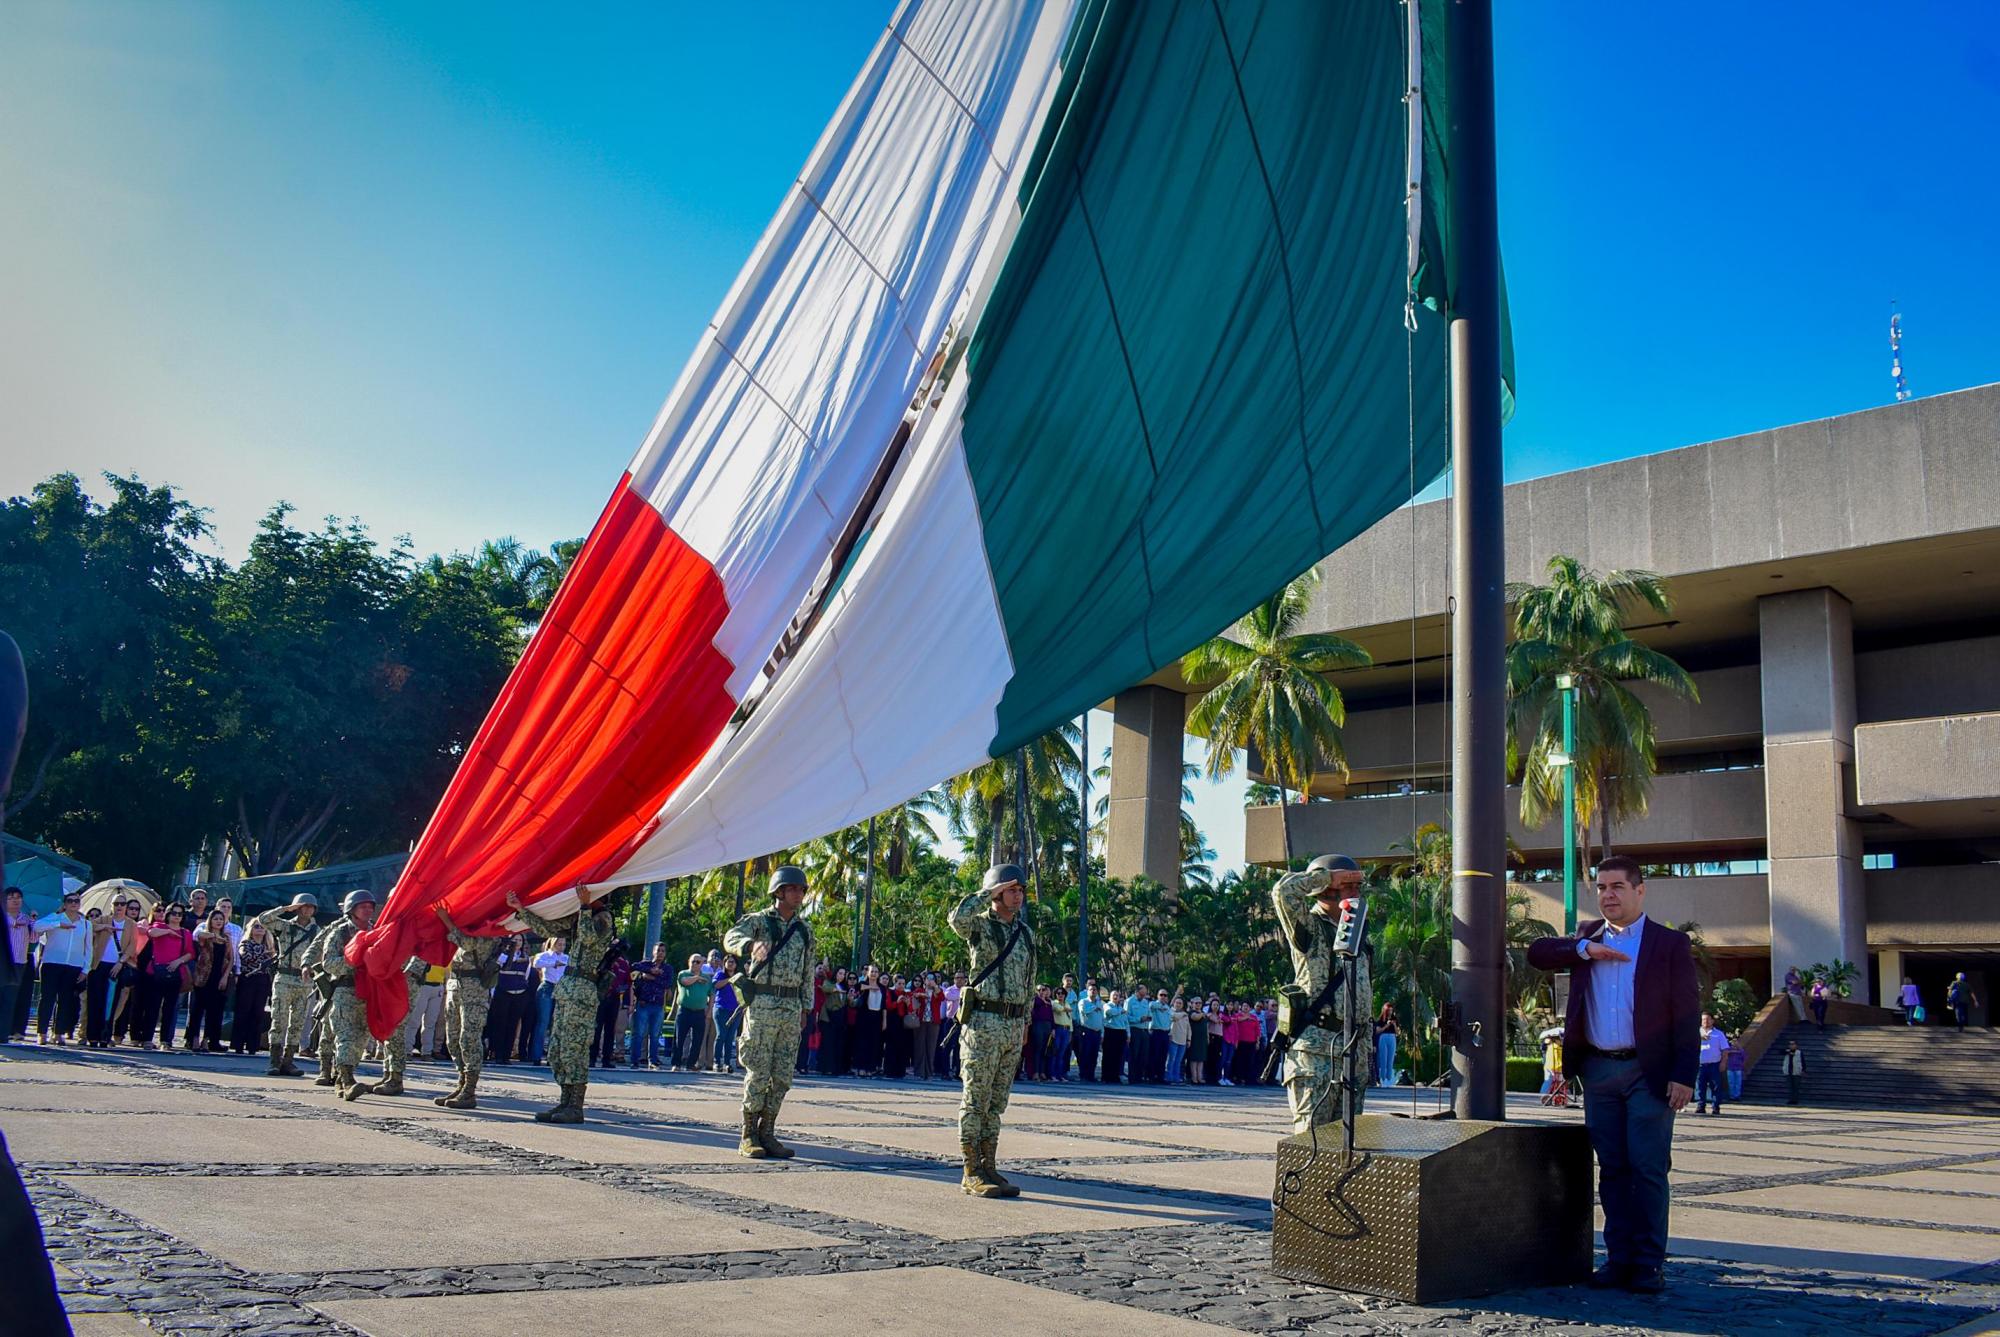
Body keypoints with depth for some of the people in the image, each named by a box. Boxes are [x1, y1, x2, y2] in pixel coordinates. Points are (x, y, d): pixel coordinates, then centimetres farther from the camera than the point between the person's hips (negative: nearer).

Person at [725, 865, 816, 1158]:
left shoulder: (805, 929, 13)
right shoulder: (758, 920, -2)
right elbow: (731, 938, -22)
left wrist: (805, 1008, 13)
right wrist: (752, 945, -43)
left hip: (792, 1007, 5)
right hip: (762, 1003, -5)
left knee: (783, 1076, 5)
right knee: (758, 1073, -5)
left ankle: (767, 1133, 14)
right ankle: (748, 1136, 2)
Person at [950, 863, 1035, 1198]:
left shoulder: (1025, 932, 14)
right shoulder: (980, 925, -5)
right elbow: (957, 919, -30)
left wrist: (1025, 1021, 17)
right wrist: (989, 891, -19)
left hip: (1013, 1025, 7)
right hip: (983, 1021, -7)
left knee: (996, 1102, 11)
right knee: (975, 1099, -3)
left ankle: (989, 1168, 16)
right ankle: (972, 1173, 1)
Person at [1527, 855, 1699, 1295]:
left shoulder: (1671, 943, 2)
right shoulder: (1586, 937, 13)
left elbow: (1687, 1014, -2)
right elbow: (1537, 952, 2)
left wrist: (1684, 1075, -10)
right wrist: (1585, 949, -11)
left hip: (1649, 1072, -3)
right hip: (1598, 1071, 4)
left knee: (1648, 1169, -4)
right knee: (1612, 1170, 8)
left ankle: (1648, 1263, 4)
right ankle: (1619, 1258, 14)